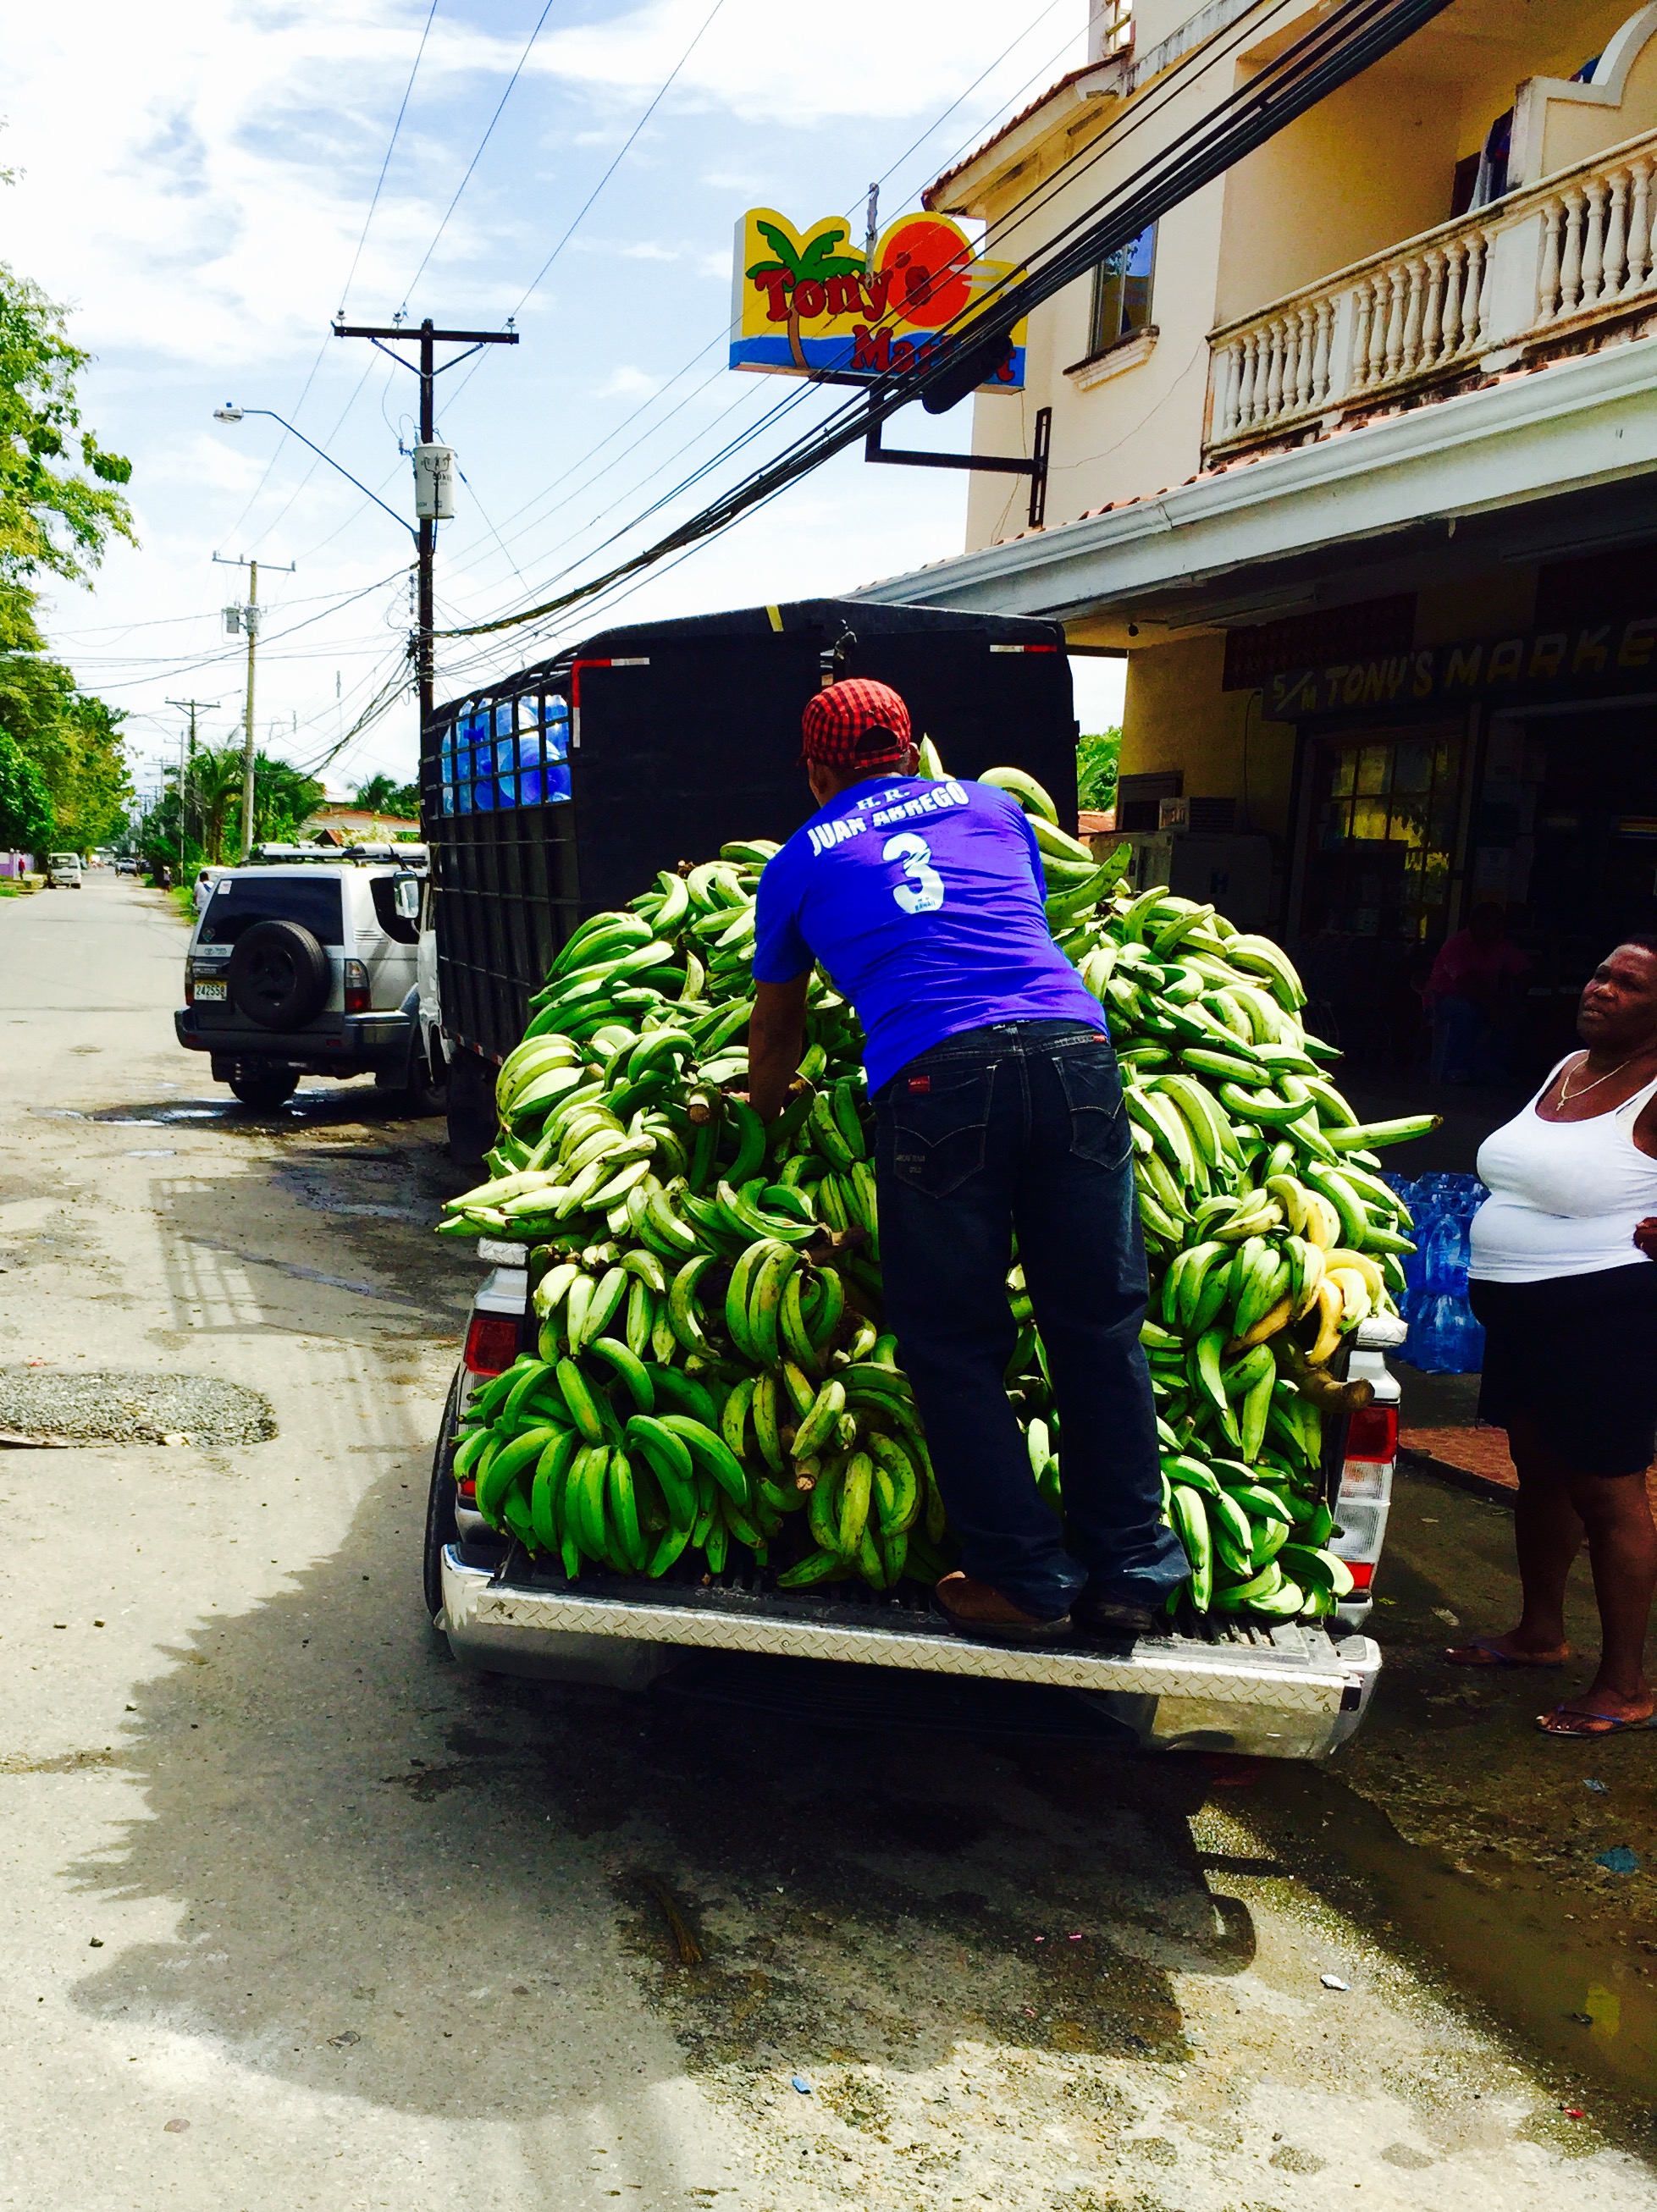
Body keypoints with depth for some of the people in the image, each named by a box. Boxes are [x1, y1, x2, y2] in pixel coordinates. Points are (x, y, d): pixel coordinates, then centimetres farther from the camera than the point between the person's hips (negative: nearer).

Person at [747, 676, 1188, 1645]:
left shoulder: (802, 860, 22)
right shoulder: (992, 806, 27)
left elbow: (775, 1032, 33)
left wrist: (763, 1112, 52)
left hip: (936, 1078, -3)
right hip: (1074, 1051, 3)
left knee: (954, 1346, 10)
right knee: (1100, 1324, 11)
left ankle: (1025, 1580, 13)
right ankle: (1130, 1572, 18)